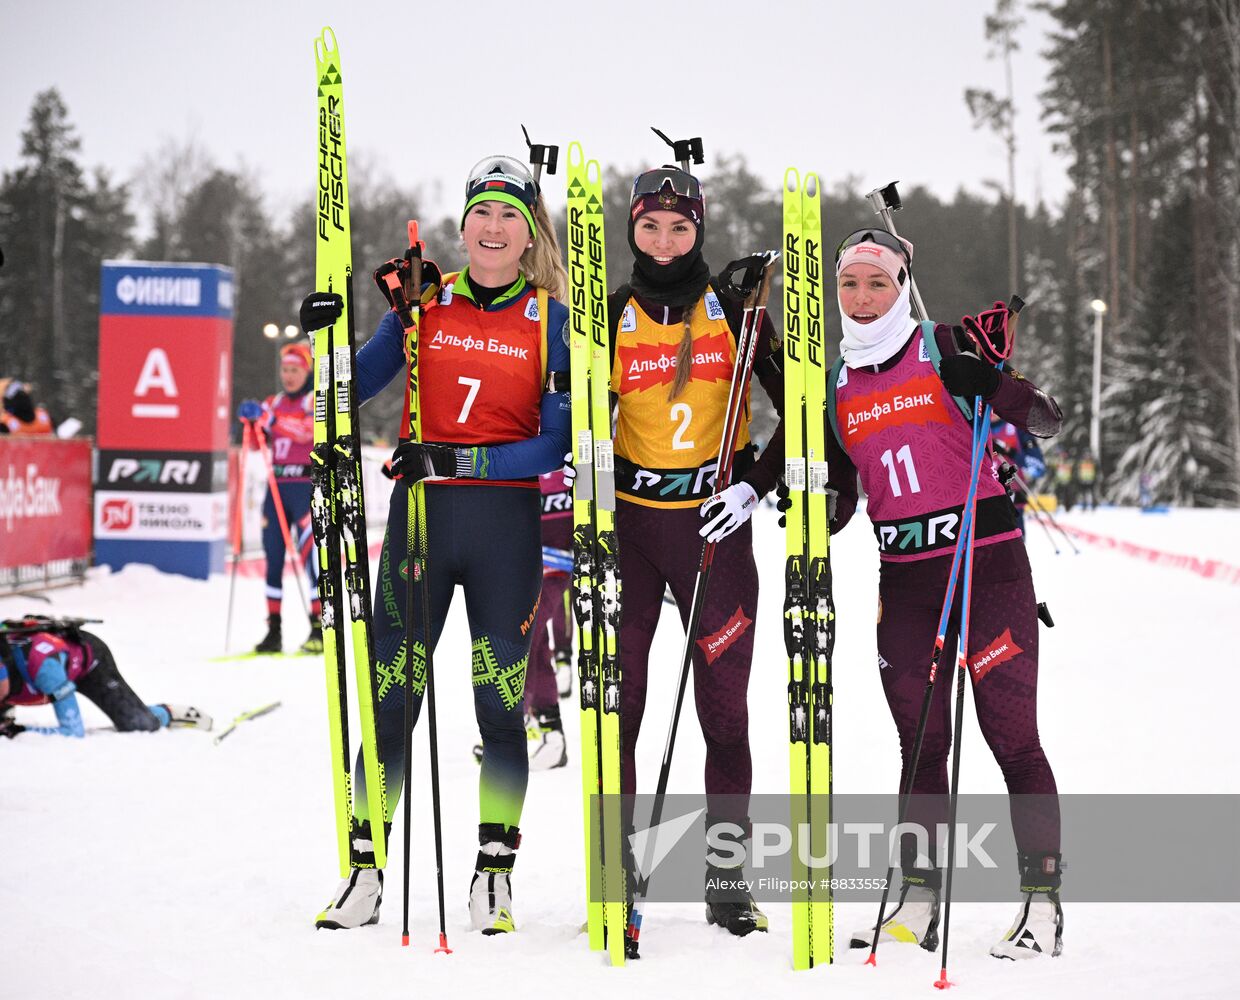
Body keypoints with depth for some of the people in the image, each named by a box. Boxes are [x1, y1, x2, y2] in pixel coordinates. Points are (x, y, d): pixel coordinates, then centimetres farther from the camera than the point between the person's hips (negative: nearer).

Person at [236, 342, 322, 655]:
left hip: (307, 486, -6)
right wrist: (252, 421, -5)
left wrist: (268, 418, -31)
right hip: (277, 487, 6)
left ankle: (320, 627, -10)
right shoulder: (275, 403, 16)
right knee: (273, 556, 2)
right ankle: (274, 628, 6)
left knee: (310, 553, -12)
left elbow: (308, 430, -21)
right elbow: (258, 443, 15)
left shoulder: (317, 401, -1)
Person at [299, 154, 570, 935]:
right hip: (419, 515, 1)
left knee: (501, 701, 2)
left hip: (507, 525, -1)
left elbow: (553, 446, -4)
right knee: (391, 695, 1)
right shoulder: (424, 304, 7)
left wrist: (455, 459, -14)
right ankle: (365, 875, 8)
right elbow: (354, 388, 7)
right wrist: (326, 337, -12)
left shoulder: (552, 321, 2)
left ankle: (495, 876, 13)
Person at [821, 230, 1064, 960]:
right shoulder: (837, 386, 10)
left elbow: (1048, 422, -7)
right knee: (921, 743, 7)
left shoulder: (947, 350, -4)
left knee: (1012, 736, -5)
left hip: (987, 565, -5)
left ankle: (1044, 904, 0)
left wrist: (993, 387, -25)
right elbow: (839, 500, 16)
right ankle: (918, 906, 12)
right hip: (905, 578, 5)